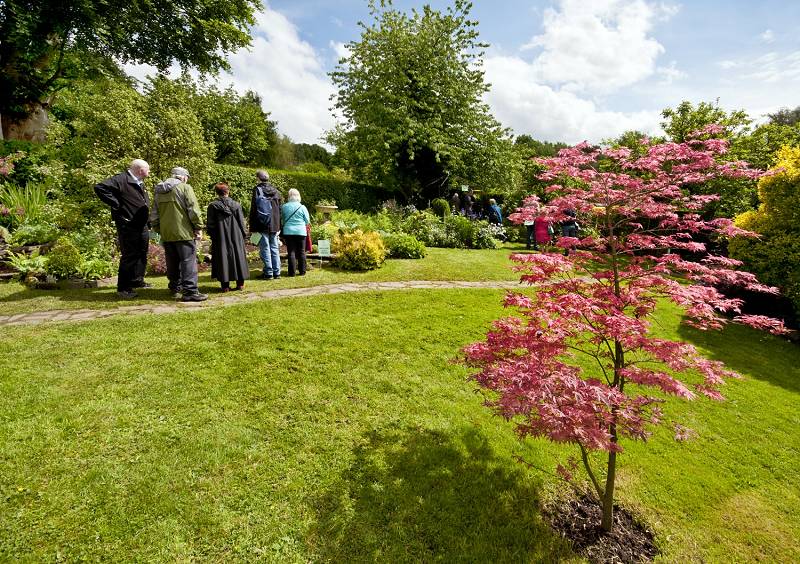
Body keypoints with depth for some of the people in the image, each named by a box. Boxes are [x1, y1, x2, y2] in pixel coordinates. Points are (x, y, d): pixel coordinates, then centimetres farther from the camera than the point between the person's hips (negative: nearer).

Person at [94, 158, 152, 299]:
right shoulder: (121, 179, -14)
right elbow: (100, 187, -24)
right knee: (129, 256, -5)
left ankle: (137, 280, 31)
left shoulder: (140, 183, 15)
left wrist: (147, 222, 13)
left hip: (142, 227, 9)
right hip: (128, 226, -9)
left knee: (142, 255, 17)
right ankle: (123, 288, 4)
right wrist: (116, 205, -21)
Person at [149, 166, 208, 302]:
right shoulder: (185, 188, -5)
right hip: (183, 232, -7)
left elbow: (154, 215, 18)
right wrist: (198, 228, -6)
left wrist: (159, 230, 24)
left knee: (172, 263, 15)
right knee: (188, 261, -6)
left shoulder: (159, 191, 16)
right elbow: (193, 210, -12)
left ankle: (175, 288, 24)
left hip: (166, 234, 7)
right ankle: (190, 292, -10)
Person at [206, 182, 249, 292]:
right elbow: (242, 222, 2)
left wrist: (213, 237, 8)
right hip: (236, 238, 1)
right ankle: (240, 283, 12)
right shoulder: (236, 205, -2)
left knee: (223, 258, 4)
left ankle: (225, 285, 5)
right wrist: (243, 235, 11)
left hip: (221, 239, -1)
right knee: (238, 256, 10)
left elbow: (210, 225, -3)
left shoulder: (212, 206, -5)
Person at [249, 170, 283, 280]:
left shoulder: (257, 190, -6)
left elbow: (253, 209, -8)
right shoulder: (275, 190, 9)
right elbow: (280, 208, 11)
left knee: (265, 249, 0)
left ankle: (268, 273, 2)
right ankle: (277, 272, 13)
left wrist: (252, 227, -5)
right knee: (275, 248, 10)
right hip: (274, 225, 5)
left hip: (262, 225, -5)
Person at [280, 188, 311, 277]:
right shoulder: (302, 207, -3)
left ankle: (292, 272, 3)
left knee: (291, 252, 3)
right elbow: (307, 221, 4)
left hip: (288, 232, 1)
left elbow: (282, 220, 13)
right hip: (301, 232, 0)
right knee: (301, 252, 7)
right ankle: (302, 271, 10)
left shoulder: (284, 207, 0)